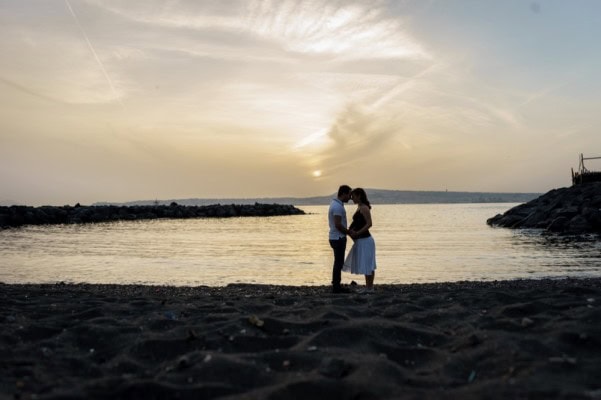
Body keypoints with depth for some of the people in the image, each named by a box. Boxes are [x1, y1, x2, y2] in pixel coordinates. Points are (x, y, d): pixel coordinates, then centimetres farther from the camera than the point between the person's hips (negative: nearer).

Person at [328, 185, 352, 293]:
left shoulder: (335, 204, 13)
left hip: (337, 238, 10)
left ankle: (336, 285, 20)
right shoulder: (338, 206, -20)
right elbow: (338, 225, -24)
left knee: (338, 262, 14)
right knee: (339, 263, -3)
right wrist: (349, 232, -11)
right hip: (338, 238, -10)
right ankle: (336, 287, 3)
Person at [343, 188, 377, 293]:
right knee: (365, 264, 13)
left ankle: (370, 288, 4)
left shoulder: (364, 208, -15)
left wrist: (357, 233, -22)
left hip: (365, 240, -10)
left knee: (367, 264, -3)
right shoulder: (360, 207, 14)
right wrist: (350, 230, 1)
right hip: (361, 241, 10)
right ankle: (368, 286, 20)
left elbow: (369, 224, -21)